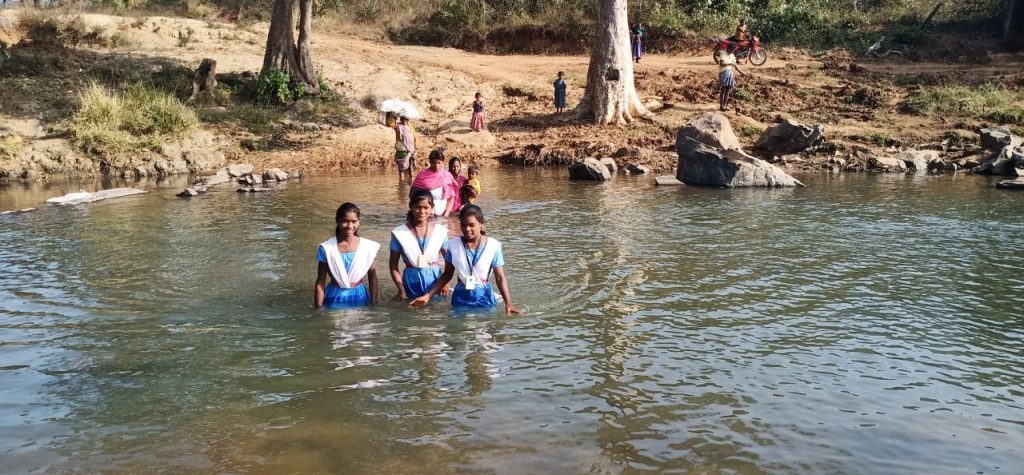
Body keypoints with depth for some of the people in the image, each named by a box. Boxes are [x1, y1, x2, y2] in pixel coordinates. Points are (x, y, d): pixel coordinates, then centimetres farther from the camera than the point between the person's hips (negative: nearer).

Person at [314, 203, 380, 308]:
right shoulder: (327, 248, -8)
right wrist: (318, 308, -6)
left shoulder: (367, 247, -5)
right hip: (335, 299, -1)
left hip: (359, 297, 1)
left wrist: (374, 303, 3)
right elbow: (321, 282, -5)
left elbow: (372, 275, 5)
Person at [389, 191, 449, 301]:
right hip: (411, 281, -1)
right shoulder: (399, 233, -6)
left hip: (435, 279, 1)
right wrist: (401, 289, -9)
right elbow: (393, 265, -1)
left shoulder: (441, 232, -3)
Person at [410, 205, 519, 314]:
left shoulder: (492, 246, -10)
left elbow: (500, 278, -6)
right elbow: (447, 275, 6)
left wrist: (508, 303, -17)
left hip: (484, 297, -1)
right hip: (461, 297, 1)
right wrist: (428, 295, 0)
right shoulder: (454, 244, -4)